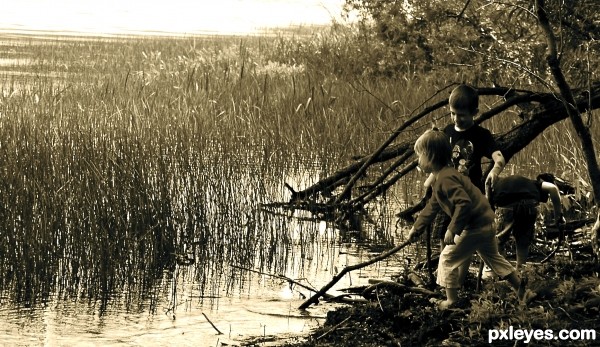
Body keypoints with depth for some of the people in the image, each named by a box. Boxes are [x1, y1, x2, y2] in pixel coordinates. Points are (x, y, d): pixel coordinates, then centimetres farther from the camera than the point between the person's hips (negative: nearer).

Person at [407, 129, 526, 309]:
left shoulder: (445, 179, -22)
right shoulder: (444, 176, 13)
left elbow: (464, 203, -33)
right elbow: (432, 207, 22)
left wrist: (452, 230, -28)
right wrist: (416, 228, 25)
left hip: (474, 227, -10)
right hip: (486, 222, 10)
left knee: (447, 259, 1)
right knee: (493, 257, 27)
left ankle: (452, 299, 10)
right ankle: (520, 286, 35)